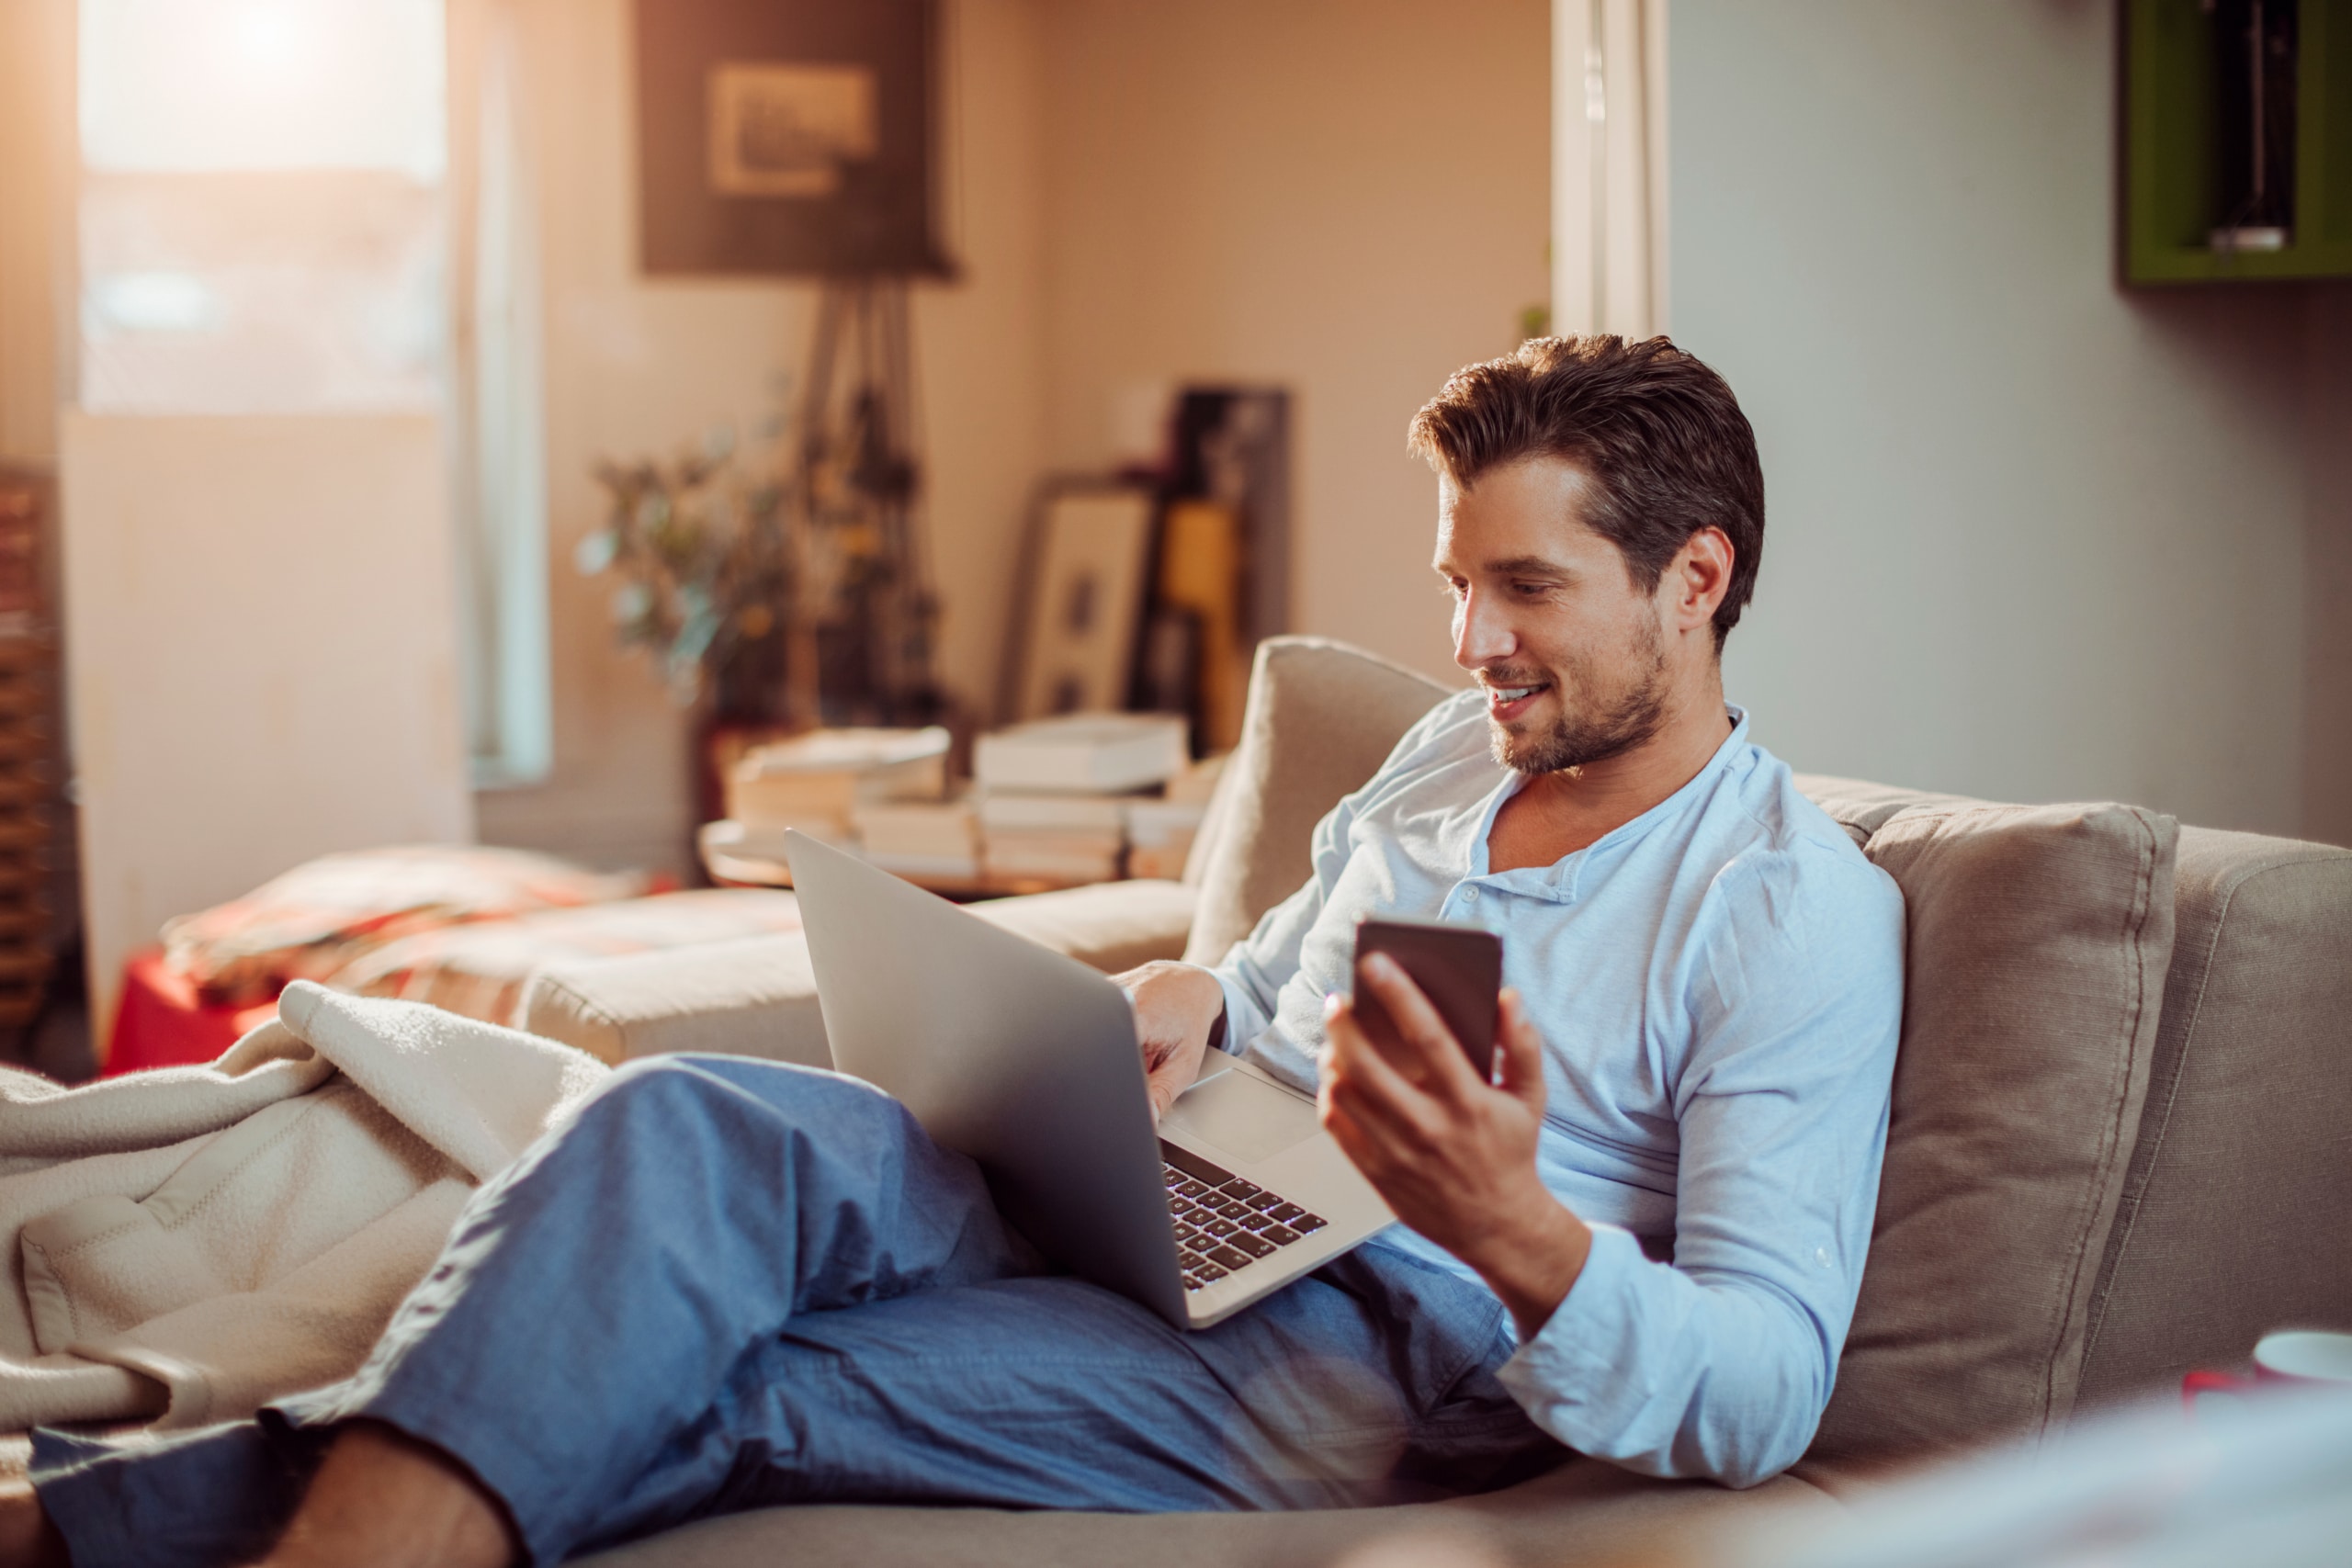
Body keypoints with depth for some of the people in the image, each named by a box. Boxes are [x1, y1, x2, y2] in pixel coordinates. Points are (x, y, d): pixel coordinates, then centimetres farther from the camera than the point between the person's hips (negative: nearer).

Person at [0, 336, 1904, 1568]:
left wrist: (1517, 1232, -34)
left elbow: (1765, 1393, -14)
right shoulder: (1457, 750, 21)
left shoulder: (1796, 913, -5)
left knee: (721, 1389, -29)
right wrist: (1187, 1000, 6)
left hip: (1383, 1342, -7)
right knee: (689, 1128, -23)